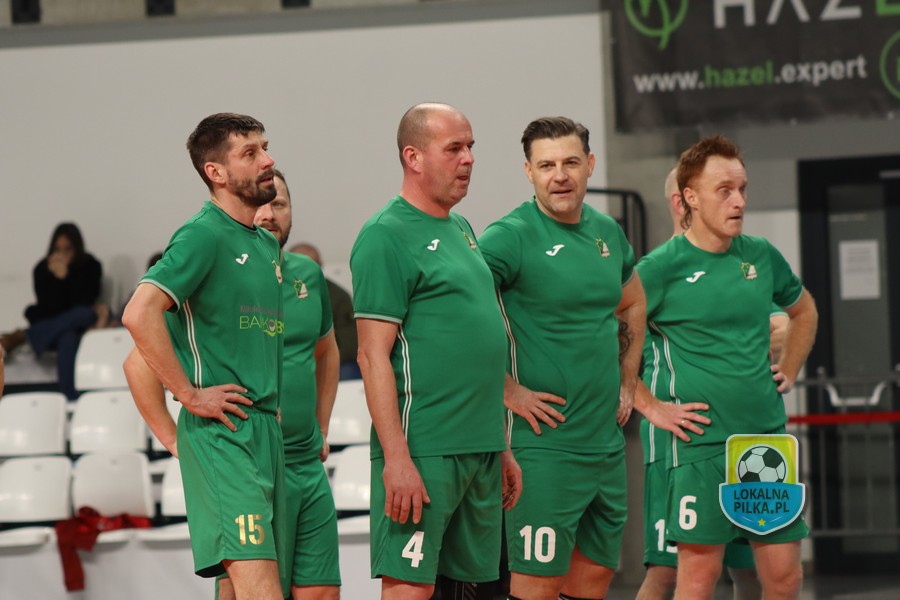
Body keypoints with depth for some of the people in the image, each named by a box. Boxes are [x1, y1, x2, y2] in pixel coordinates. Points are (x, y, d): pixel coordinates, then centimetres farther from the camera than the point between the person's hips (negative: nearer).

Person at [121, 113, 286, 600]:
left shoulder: (267, 245, 17)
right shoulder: (203, 236, -9)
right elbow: (140, 314, -22)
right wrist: (191, 394, -18)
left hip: (268, 432, 9)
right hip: (220, 432, -9)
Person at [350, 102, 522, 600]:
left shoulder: (461, 230, 18)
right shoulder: (387, 236, -9)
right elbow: (374, 356, -14)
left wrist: (501, 448, 21)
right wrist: (397, 459, -21)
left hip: (480, 451, 9)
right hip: (424, 451, -9)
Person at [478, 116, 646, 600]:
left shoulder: (607, 232, 10)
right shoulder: (511, 237, -12)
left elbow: (632, 306, 29)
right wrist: (508, 391, -17)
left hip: (608, 444, 7)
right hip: (545, 446, -7)